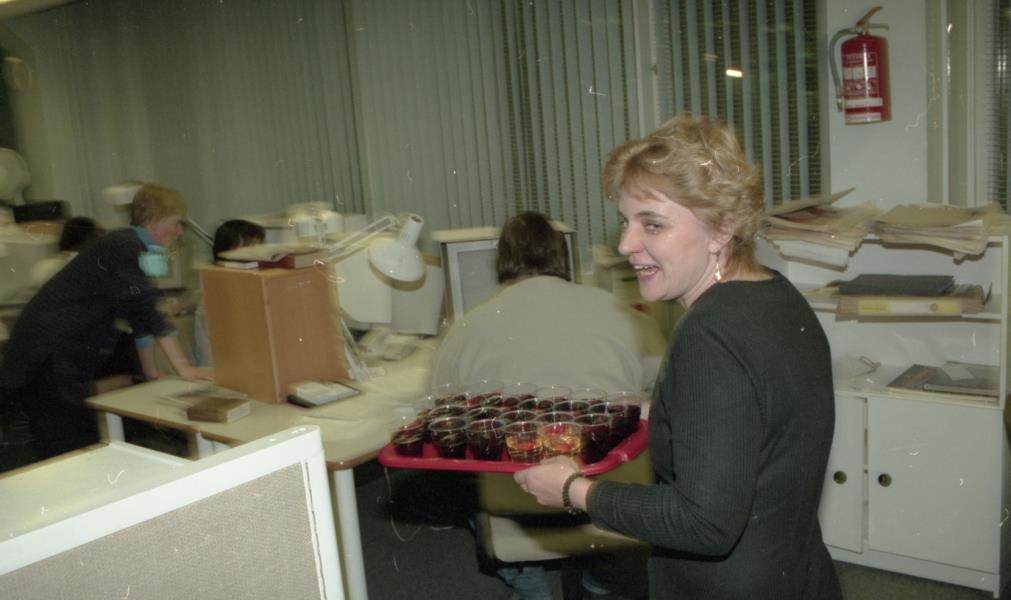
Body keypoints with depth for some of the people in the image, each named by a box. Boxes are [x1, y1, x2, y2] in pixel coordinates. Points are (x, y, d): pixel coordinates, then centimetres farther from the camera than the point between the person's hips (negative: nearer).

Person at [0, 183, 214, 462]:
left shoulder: (131, 247, 15)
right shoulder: (122, 248, -16)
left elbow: (138, 314, 18)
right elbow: (145, 311, -22)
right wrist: (182, 366, -22)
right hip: (48, 355, -10)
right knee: (74, 451, -10)